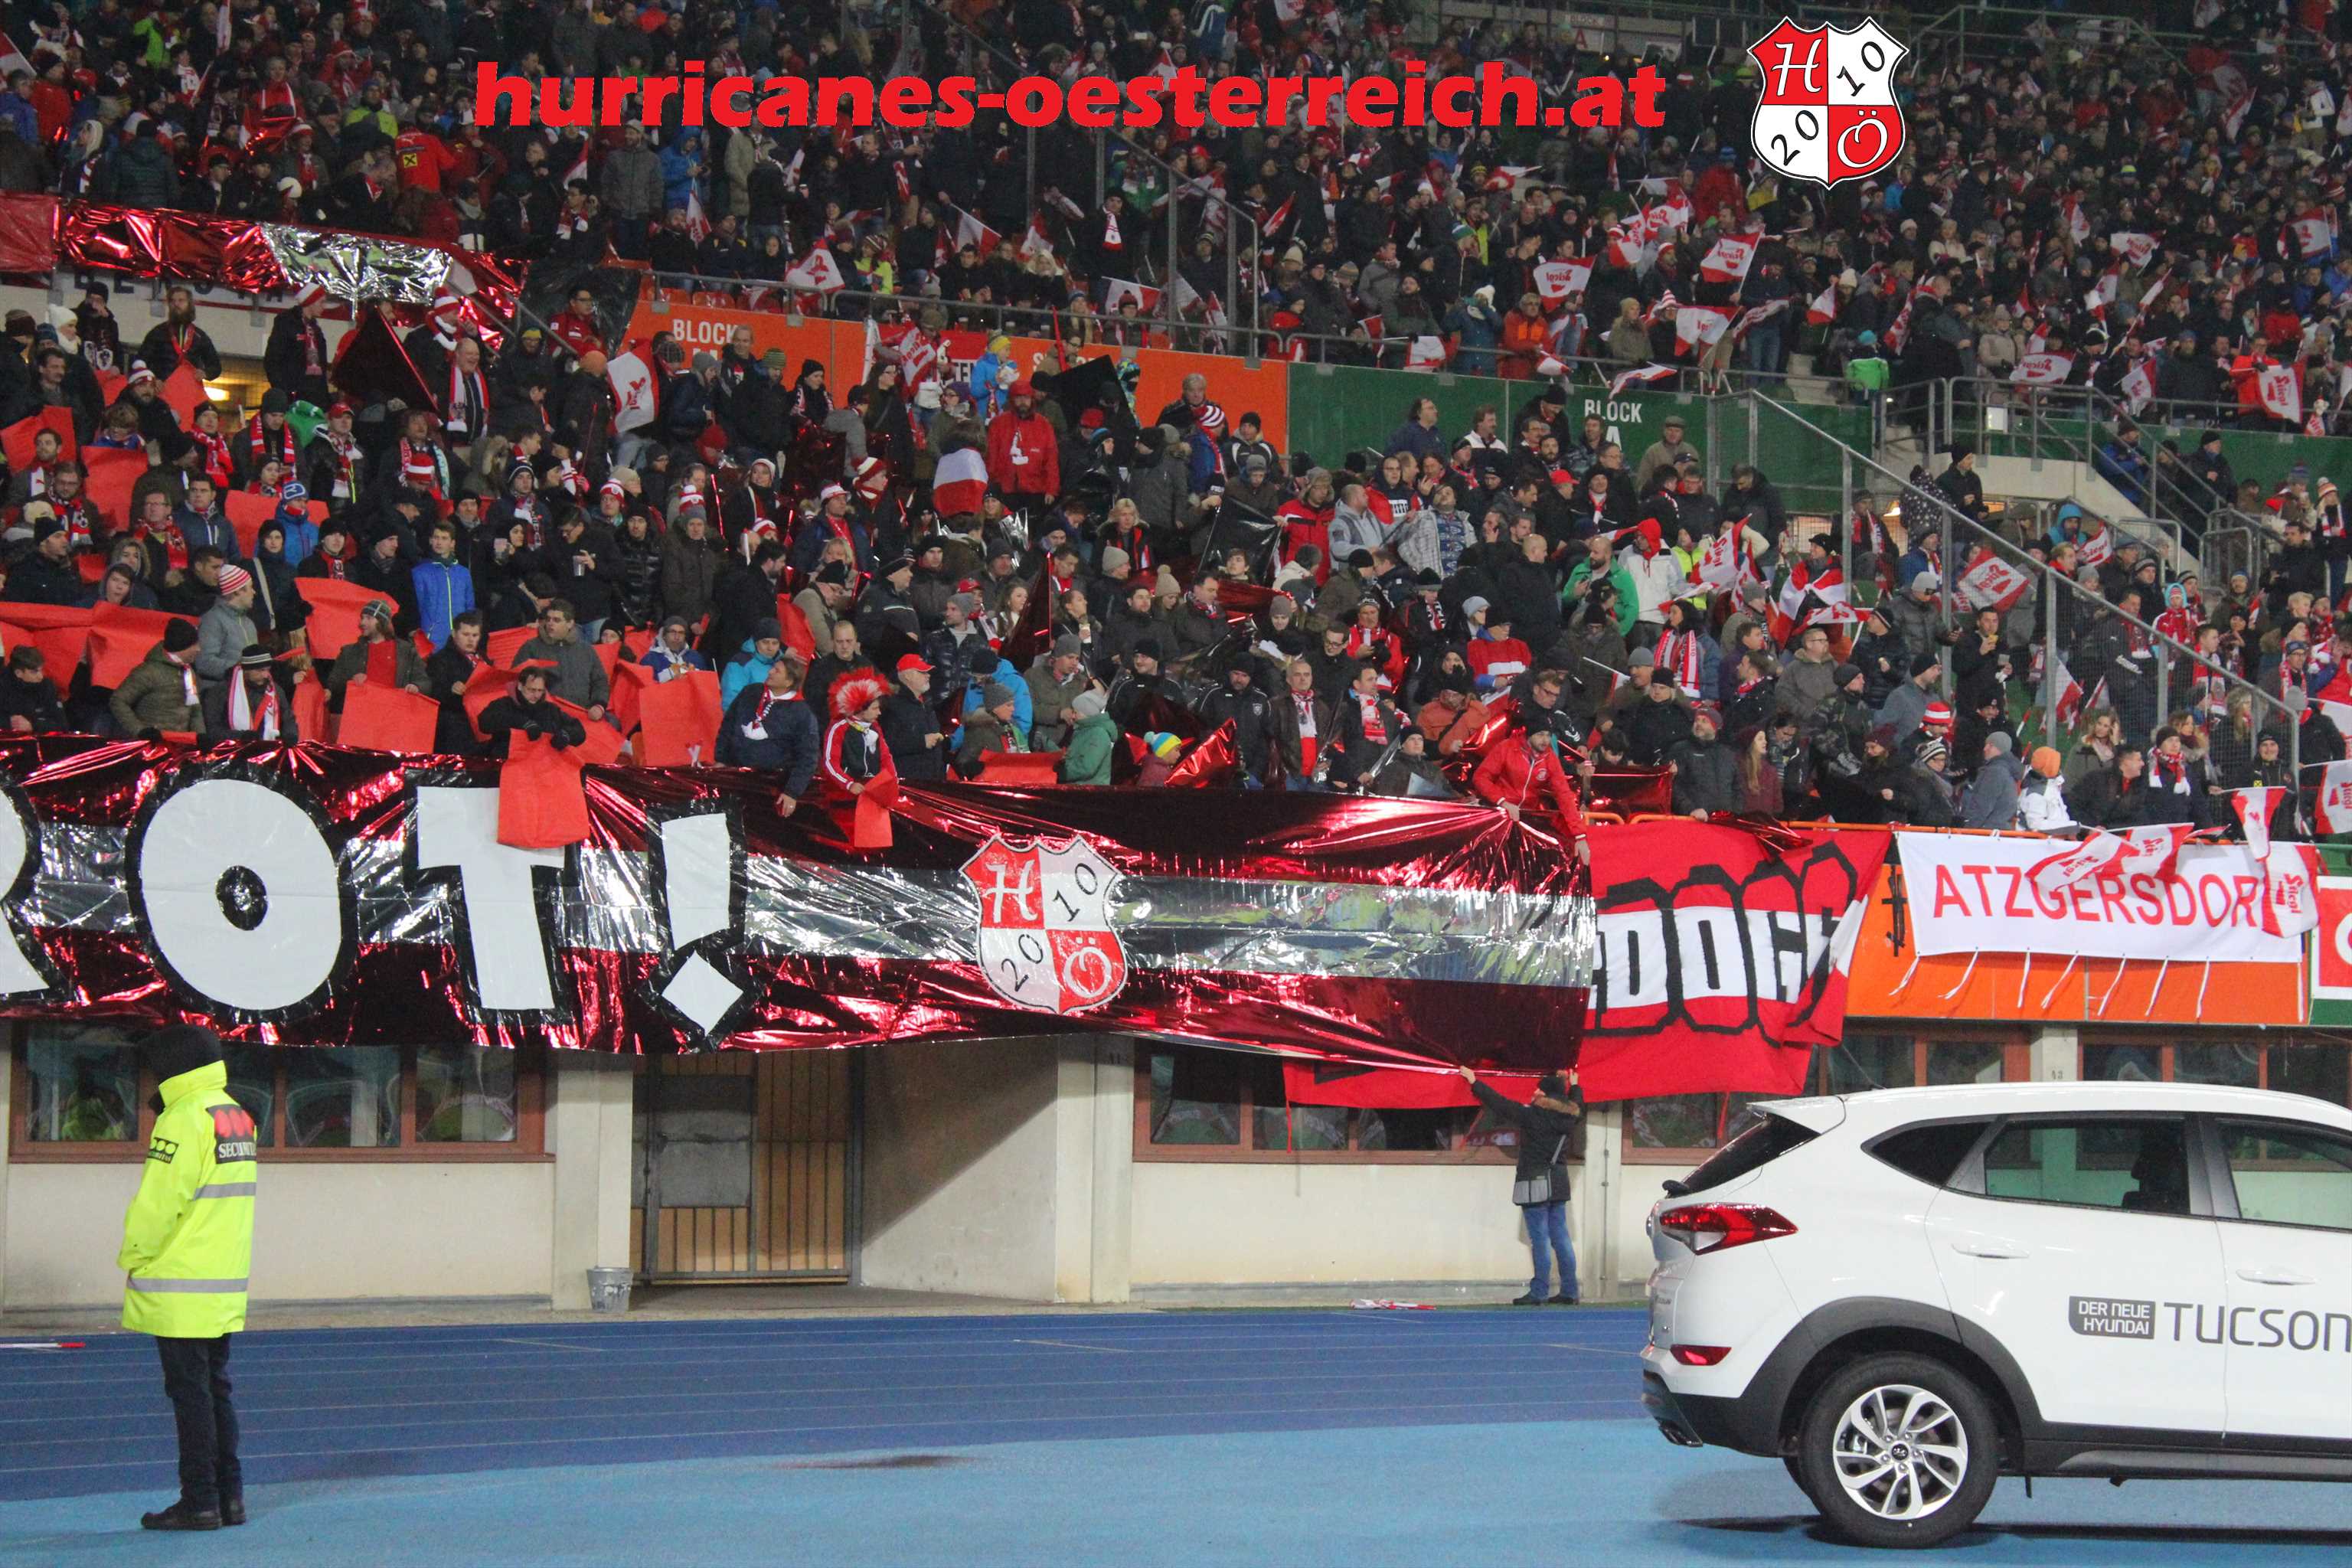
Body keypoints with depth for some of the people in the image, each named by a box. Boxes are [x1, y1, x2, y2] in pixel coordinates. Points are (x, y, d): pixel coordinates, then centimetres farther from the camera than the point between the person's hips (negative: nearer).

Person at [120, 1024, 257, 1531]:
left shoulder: (184, 1120, -16)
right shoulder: (239, 1118, 11)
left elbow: (156, 1204, -18)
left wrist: (133, 1258, -3)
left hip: (179, 1293, -8)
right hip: (225, 1289, 8)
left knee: (190, 1394, -3)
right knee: (215, 1389, 14)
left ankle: (200, 1503, -1)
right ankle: (228, 1496, 16)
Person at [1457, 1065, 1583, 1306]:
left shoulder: (1532, 1114, -14)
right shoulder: (1569, 1115, 5)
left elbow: (1500, 1103, -7)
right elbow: (1578, 1105, 30)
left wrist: (1474, 1082, 4)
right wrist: (1574, 1085, 50)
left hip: (1535, 1184, -7)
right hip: (1559, 1182, 7)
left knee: (1540, 1240, -5)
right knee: (1560, 1238, 10)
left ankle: (1538, 1293, -3)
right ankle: (1569, 1292, 11)